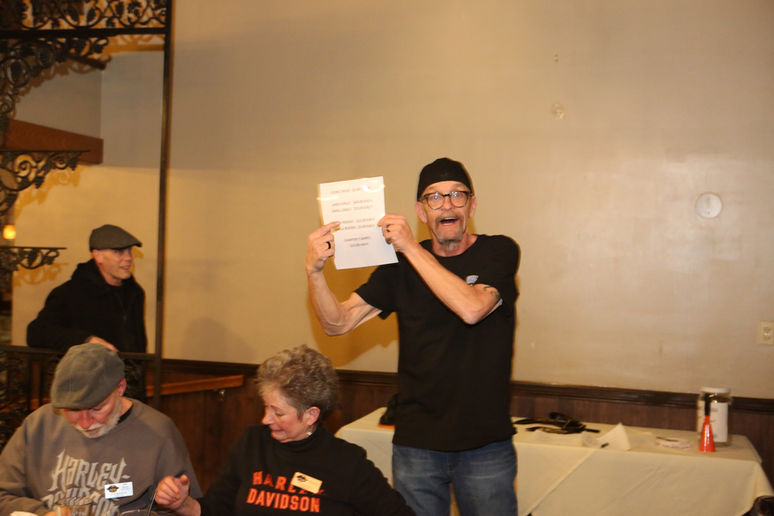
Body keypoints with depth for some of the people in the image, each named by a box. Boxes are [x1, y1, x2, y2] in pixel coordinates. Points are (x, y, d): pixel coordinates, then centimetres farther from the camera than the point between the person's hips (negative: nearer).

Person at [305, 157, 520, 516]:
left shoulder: (499, 252, -4)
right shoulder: (401, 265, 3)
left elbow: (472, 308, -24)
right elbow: (337, 323, 0)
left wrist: (411, 247, -22)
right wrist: (314, 271, -17)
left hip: (486, 445, -2)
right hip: (416, 445, 2)